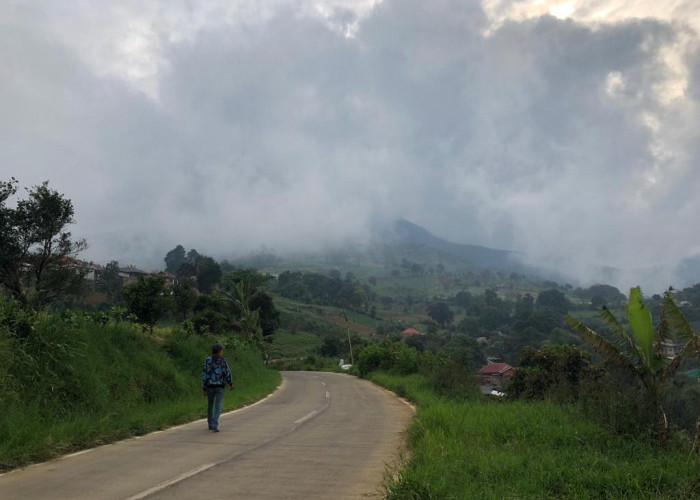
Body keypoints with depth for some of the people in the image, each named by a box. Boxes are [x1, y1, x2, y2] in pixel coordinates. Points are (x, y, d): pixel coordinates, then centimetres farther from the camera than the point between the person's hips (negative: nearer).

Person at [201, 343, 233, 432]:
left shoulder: (207, 360, -1)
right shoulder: (222, 360, -7)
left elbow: (204, 374, -5)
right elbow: (227, 373, -6)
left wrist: (204, 388, -2)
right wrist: (230, 383, 9)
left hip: (210, 386, 3)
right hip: (220, 386, -3)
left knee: (210, 405, 19)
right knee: (218, 407, -4)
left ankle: (210, 425, 29)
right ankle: (214, 426, -18)